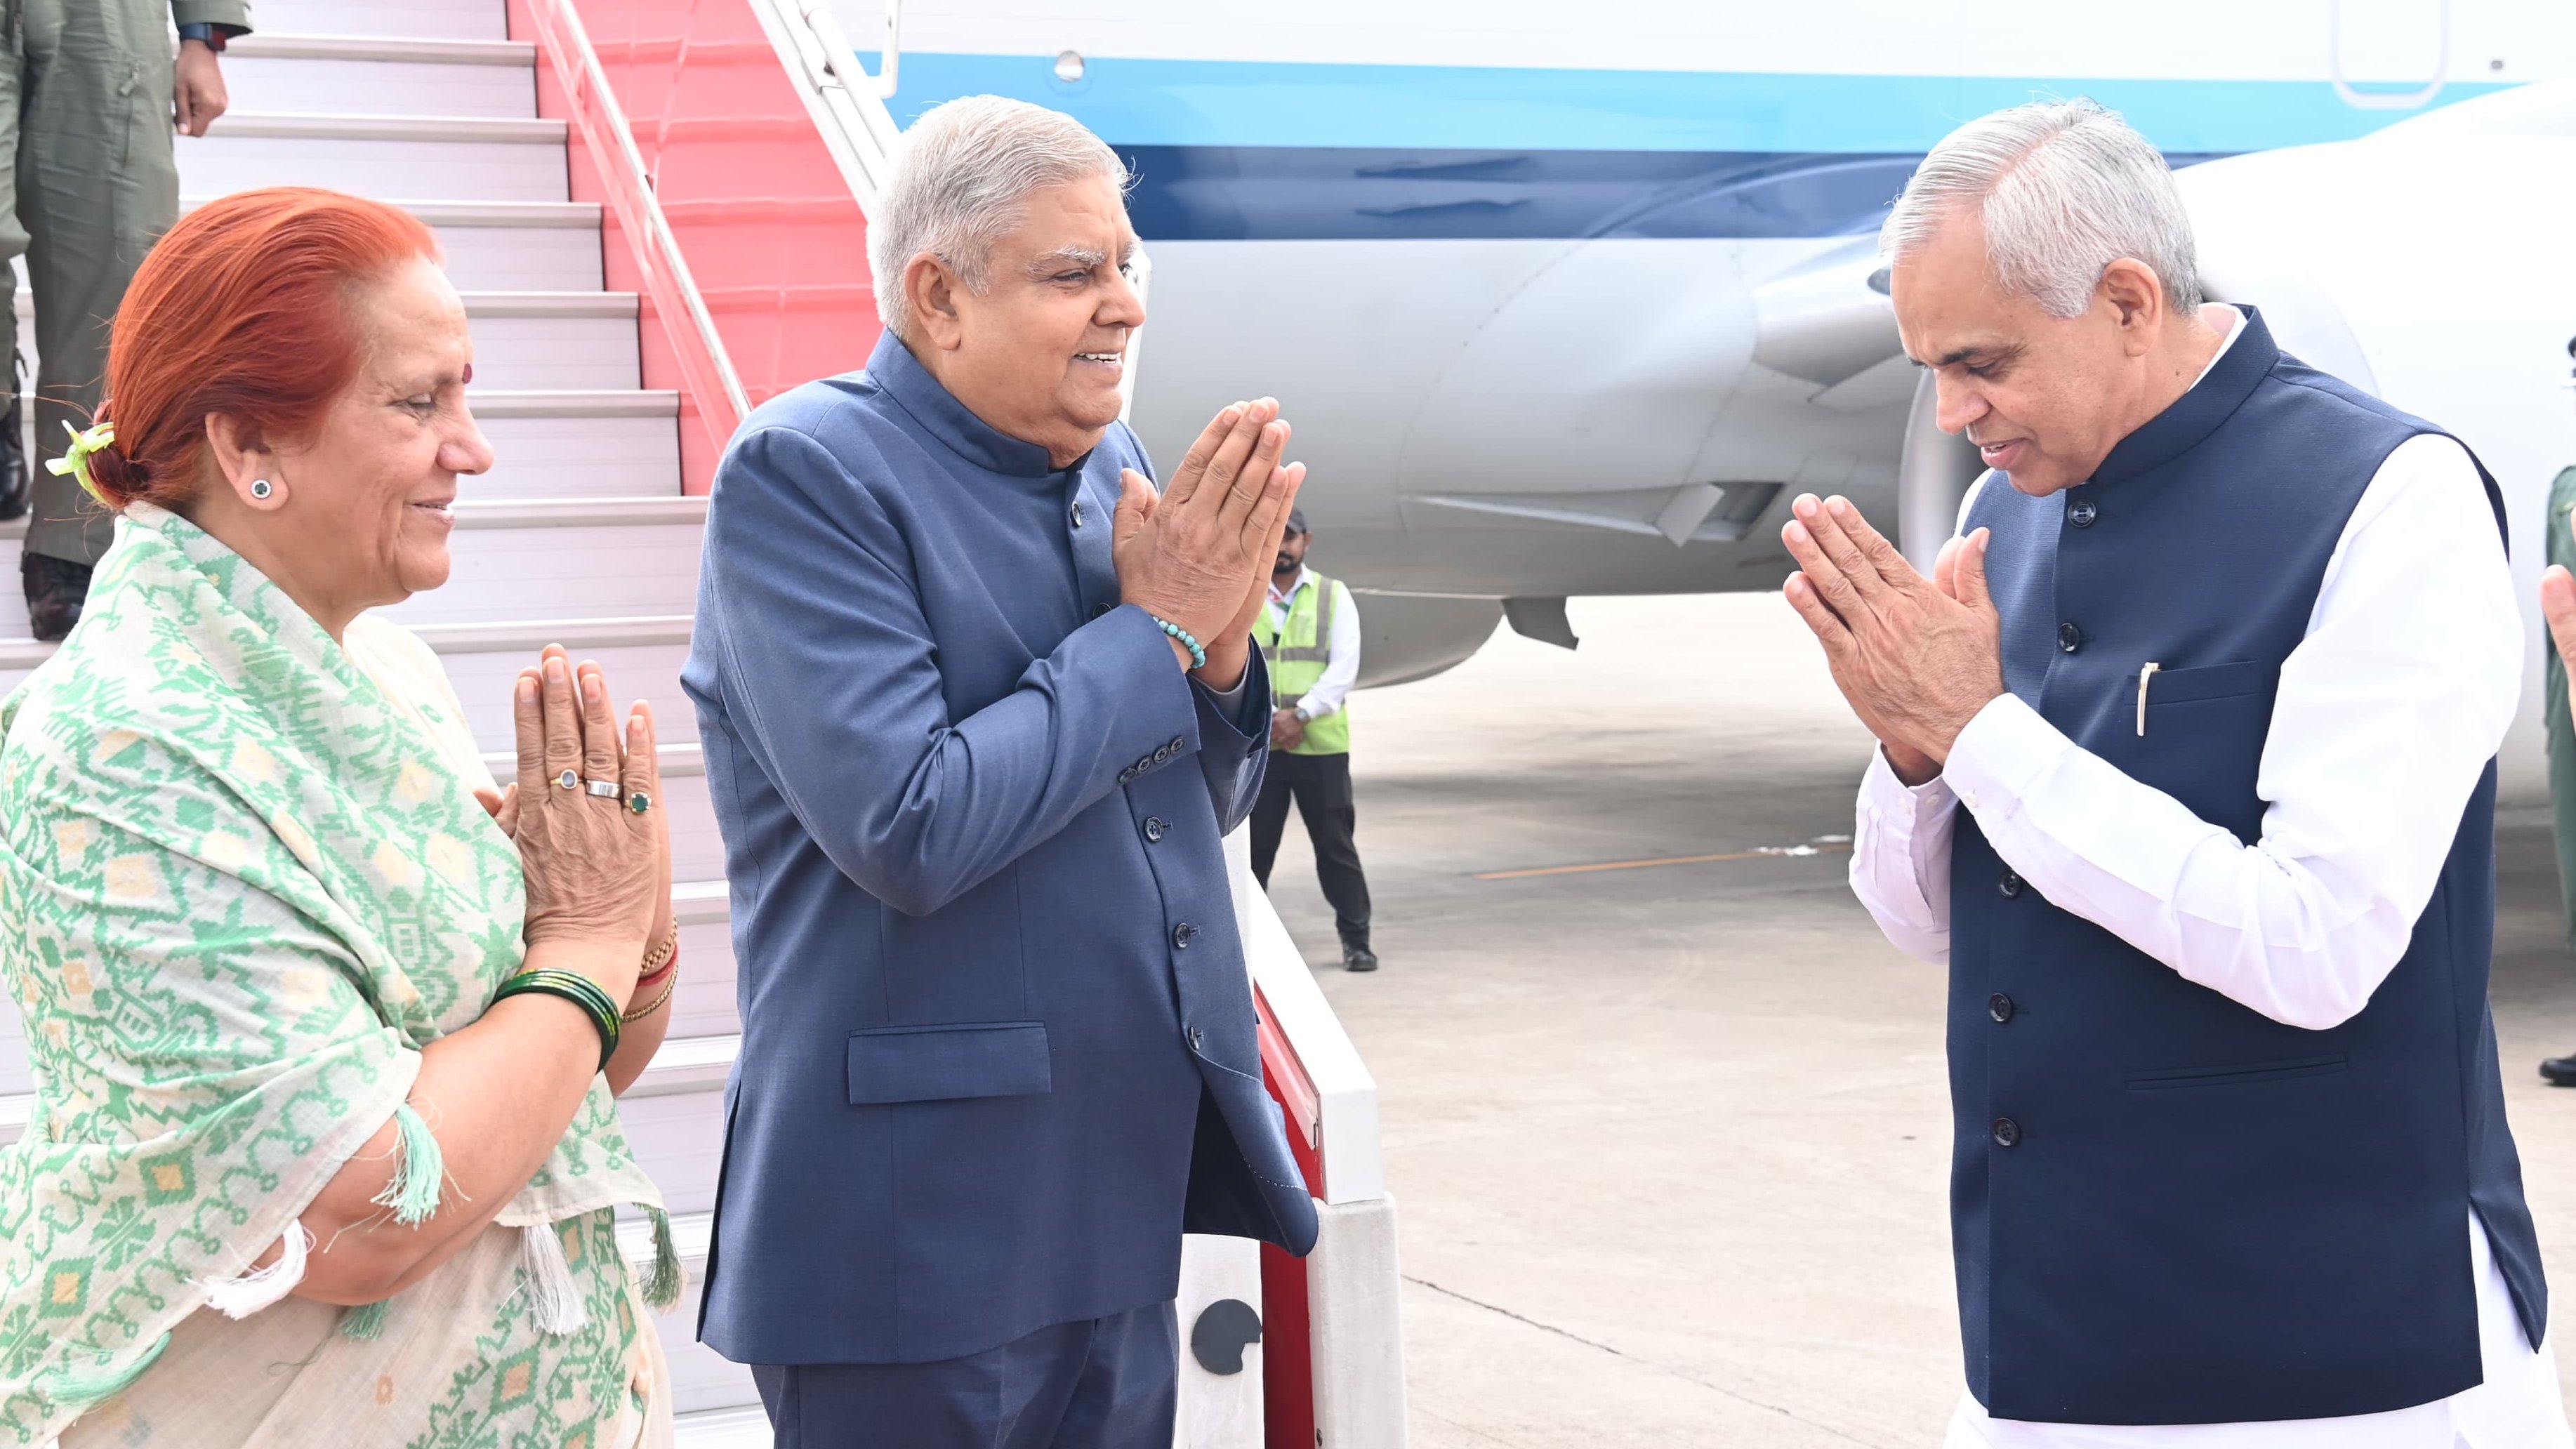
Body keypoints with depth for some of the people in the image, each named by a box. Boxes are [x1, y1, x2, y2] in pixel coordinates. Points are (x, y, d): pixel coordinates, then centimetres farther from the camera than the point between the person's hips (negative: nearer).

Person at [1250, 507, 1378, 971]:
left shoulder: (1333, 596, 7)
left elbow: (1344, 666, -2)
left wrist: (1299, 714, -14)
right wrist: (1269, 719, -15)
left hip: (1321, 745, 0)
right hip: (1255, 746, 0)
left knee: (1335, 844, 2)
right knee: (1253, 846, 4)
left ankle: (1356, 939, 10)